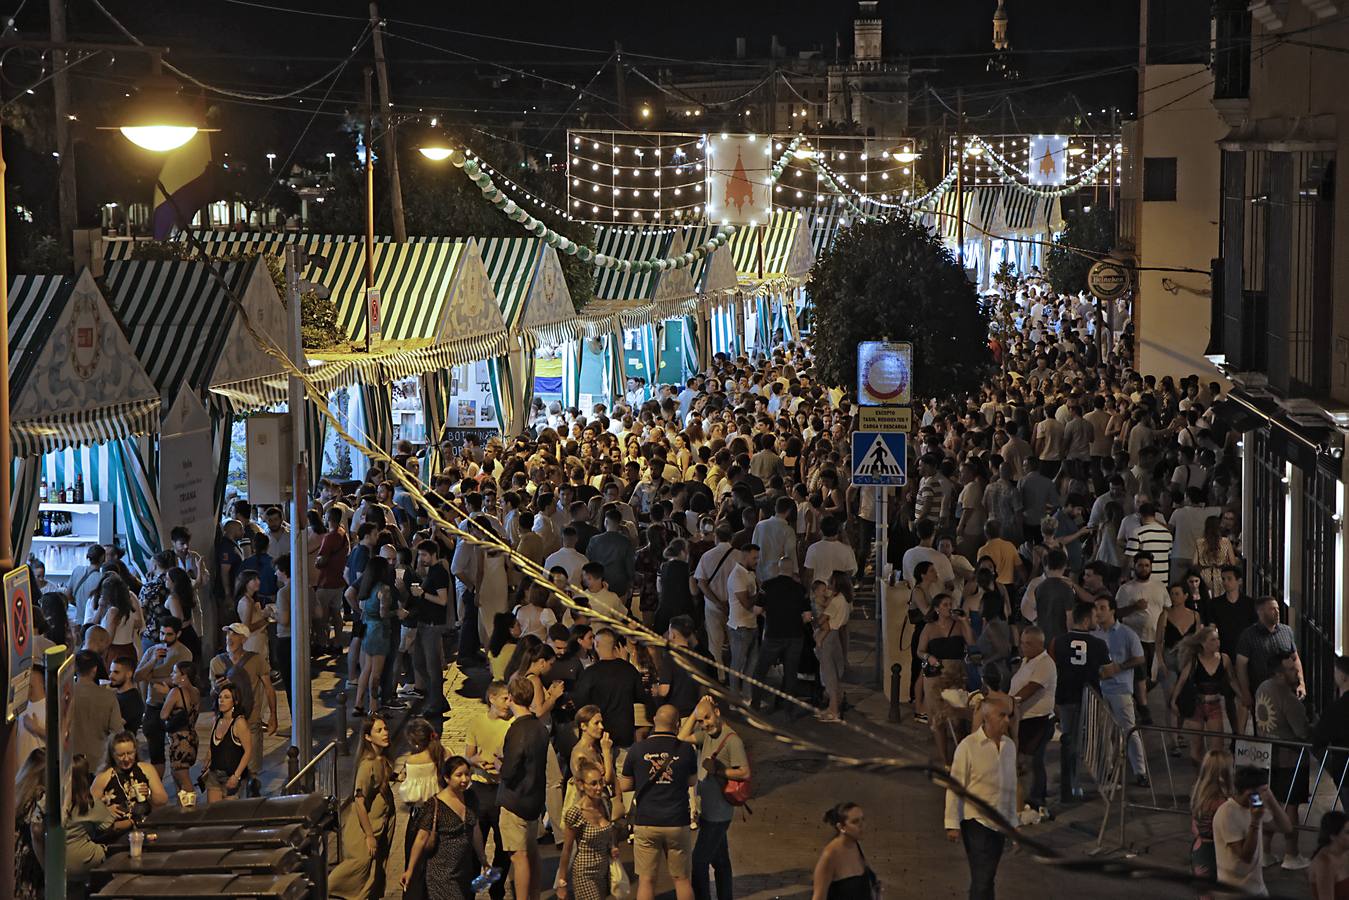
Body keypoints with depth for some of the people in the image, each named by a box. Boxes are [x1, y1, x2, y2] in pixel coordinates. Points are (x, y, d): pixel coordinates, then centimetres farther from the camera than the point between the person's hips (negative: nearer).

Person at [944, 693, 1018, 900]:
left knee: (986, 878, 12)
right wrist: (952, 824, -12)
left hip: (999, 824, 6)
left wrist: (1012, 820, 19)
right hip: (976, 822, -6)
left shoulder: (1009, 746, 6)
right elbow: (955, 787, -11)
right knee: (982, 879, -11)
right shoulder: (968, 747, -13)